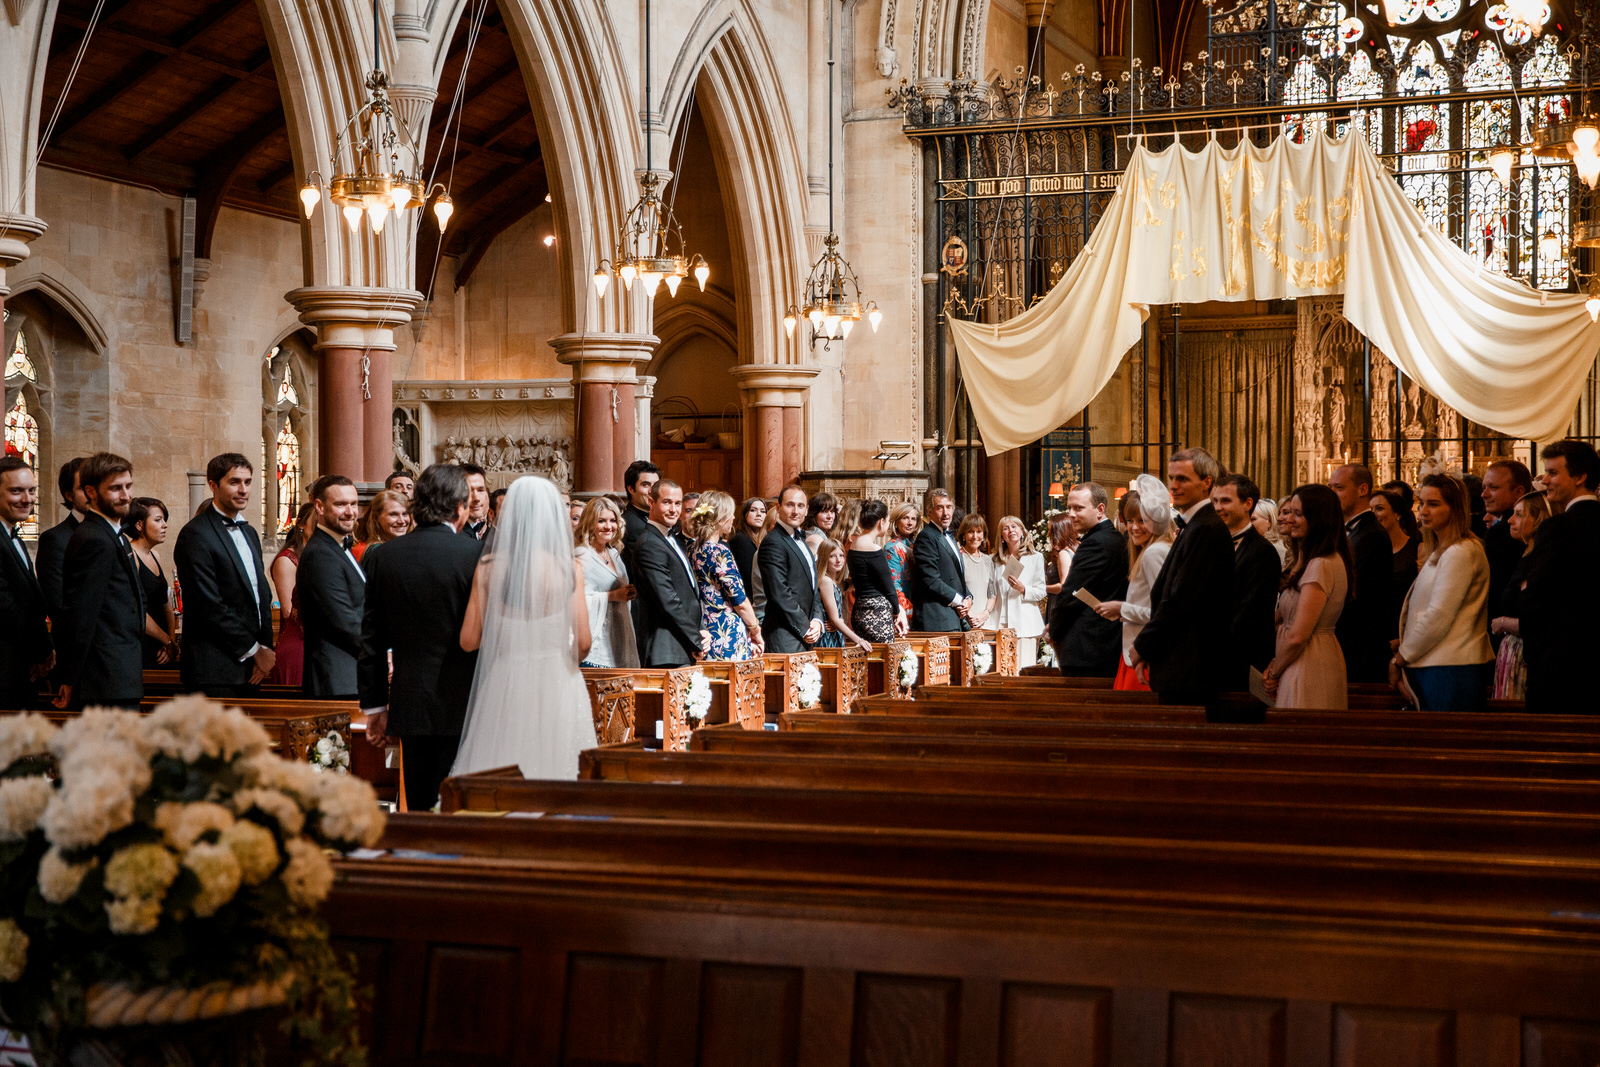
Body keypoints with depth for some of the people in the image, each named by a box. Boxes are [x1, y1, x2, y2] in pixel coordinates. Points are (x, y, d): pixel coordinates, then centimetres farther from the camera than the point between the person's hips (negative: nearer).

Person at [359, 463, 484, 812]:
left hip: (409, 704, 4)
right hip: (464, 706, -4)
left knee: (418, 807, 11)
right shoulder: (477, 555, -10)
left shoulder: (382, 556, 3)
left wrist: (374, 704, 15)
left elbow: (370, 639, 7)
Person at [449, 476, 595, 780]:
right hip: (554, 684, -2)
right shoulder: (568, 569, -7)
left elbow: (469, 640, -1)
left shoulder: (488, 567, -2)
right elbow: (583, 642, -8)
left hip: (502, 686, 2)